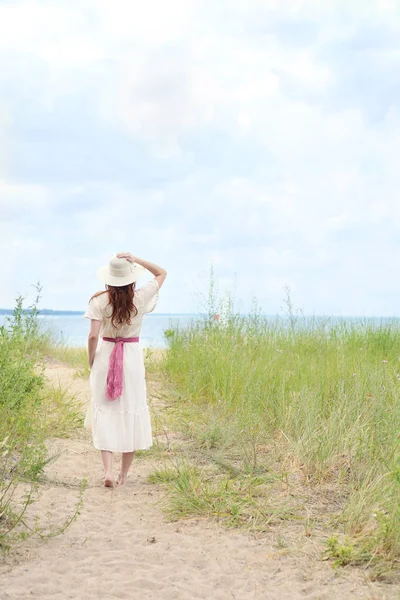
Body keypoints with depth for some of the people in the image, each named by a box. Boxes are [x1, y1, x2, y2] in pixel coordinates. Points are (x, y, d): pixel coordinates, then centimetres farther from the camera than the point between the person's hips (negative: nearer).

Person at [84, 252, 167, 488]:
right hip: (132, 357, 1)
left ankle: (108, 470, -7)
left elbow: (93, 336, -13)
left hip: (105, 356, 0)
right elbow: (162, 273, 9)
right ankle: (124, 475, 16)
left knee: (105, 411, 7)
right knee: (132, 412, 10)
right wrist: (136, 260, -2)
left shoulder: (100, 301, -9)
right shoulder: (140, 298, -6)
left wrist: (91, 361, 3)